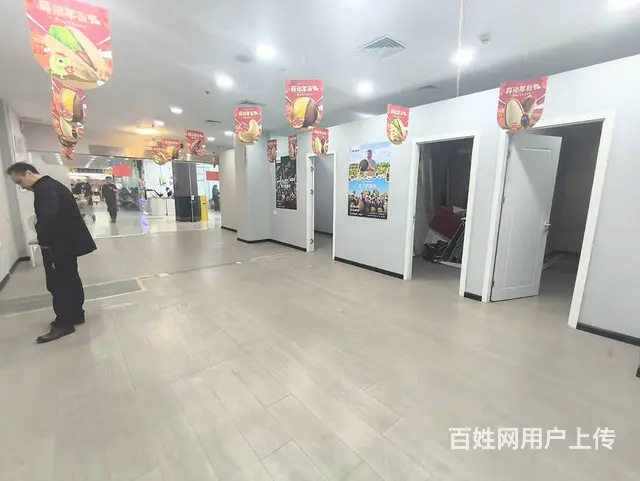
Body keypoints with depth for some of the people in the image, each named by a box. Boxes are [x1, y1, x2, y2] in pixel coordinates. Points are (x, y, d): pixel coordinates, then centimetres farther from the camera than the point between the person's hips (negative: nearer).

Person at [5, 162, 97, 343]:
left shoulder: (45, 189, -18)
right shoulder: (50, 185, 15)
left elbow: (48, 219, -27)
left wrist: (44, 242, -14)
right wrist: (46, 240, 8)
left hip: (61, 245, -10)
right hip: (67, 242, 10)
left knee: (58, 284, -1)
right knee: (70, 280, 17)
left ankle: (64, 323, 10)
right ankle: (76, 314, 29)